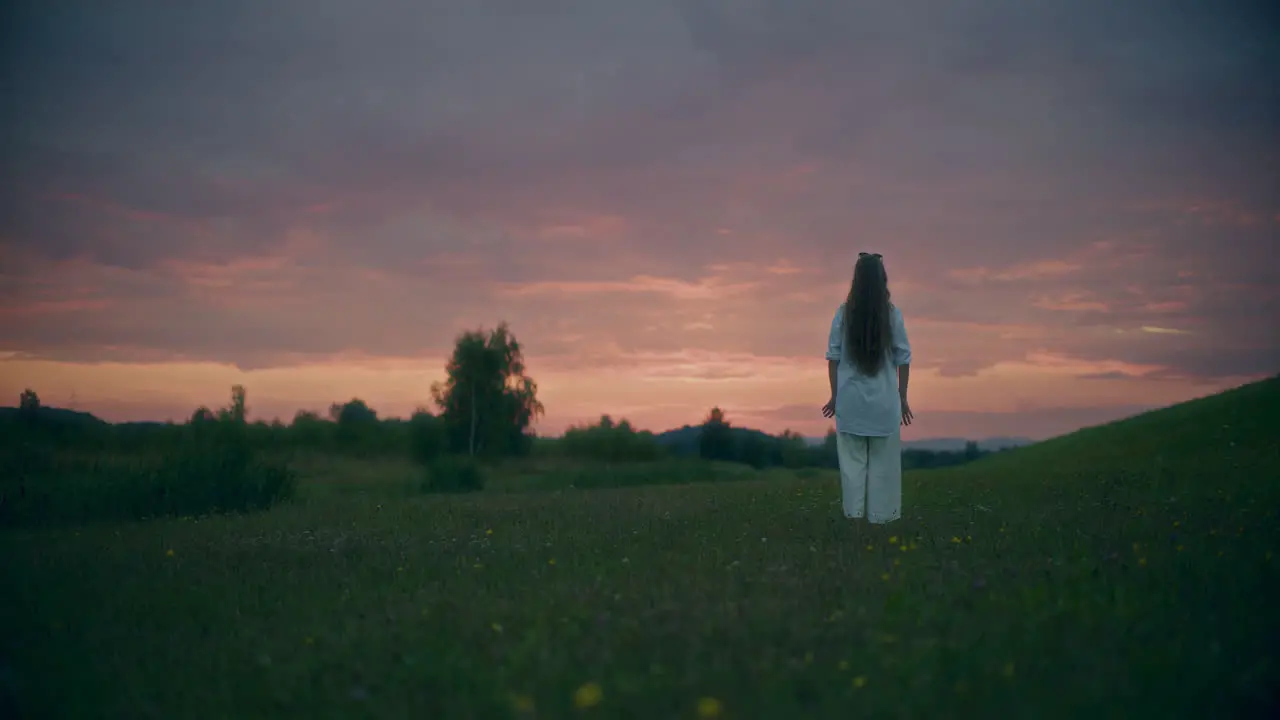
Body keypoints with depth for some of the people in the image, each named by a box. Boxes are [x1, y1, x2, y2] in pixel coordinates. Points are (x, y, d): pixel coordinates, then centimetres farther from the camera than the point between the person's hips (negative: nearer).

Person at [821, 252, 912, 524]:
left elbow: (833, 357, -2)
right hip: (884, 399, -1)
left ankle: (854, 514, 12)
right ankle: (880, 515, 13)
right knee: (883, 461, 8)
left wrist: (834, 395, 8)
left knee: (852, 460, 9)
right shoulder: (892, 314, -6)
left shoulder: (844, 312, -5)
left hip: (850, 399, 1)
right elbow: (903, 359, -3)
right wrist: (903, 398, 7)